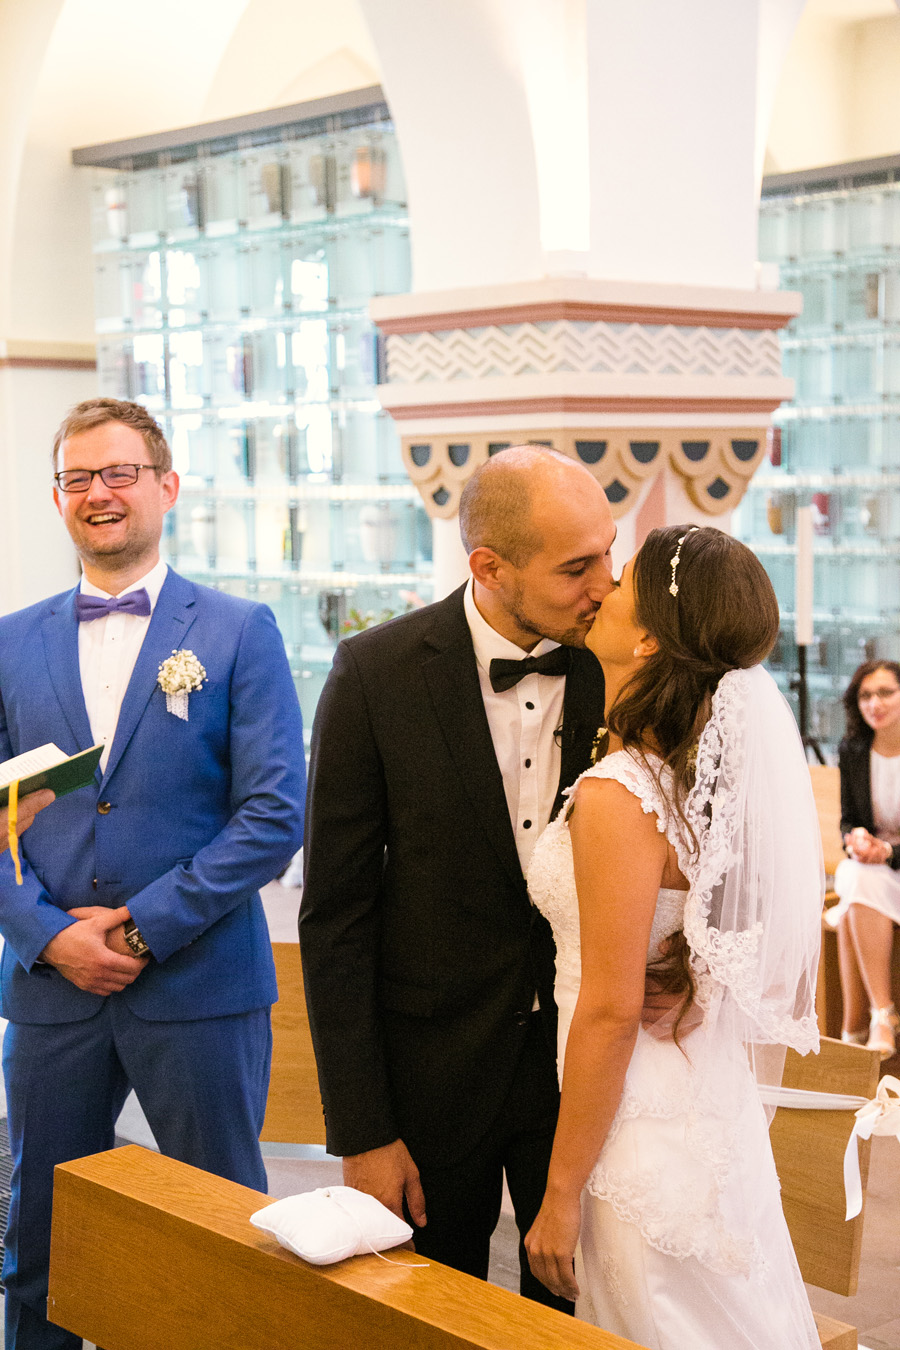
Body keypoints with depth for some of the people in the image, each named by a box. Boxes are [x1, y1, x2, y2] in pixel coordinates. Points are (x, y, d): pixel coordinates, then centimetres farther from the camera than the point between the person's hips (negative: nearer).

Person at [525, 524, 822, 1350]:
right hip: (722, 1117, 8)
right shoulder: (728, 775, 2)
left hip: (646, 1141, -8)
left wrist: (560, 1197, -13)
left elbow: (611, 1013, -22)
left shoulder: (618, 797, -22)